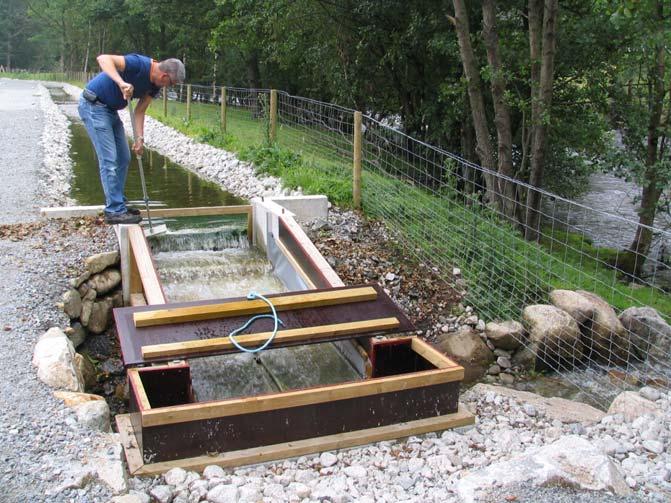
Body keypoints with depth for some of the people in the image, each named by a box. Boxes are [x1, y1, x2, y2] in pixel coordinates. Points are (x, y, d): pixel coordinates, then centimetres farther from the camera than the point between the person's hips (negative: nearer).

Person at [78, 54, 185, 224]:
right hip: (93, 106, -9)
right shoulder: (139, 64, -25)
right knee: (109, 160, -10)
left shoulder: (155, 85, 1)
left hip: (110, 109, 9)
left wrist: (139, 138, -10)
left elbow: (139, 111, 3)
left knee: (123, 159, 12)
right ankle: (114, 211, -5)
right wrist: (121, 82, -50)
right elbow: (103, 58, -36)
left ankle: (117, 203, 23)